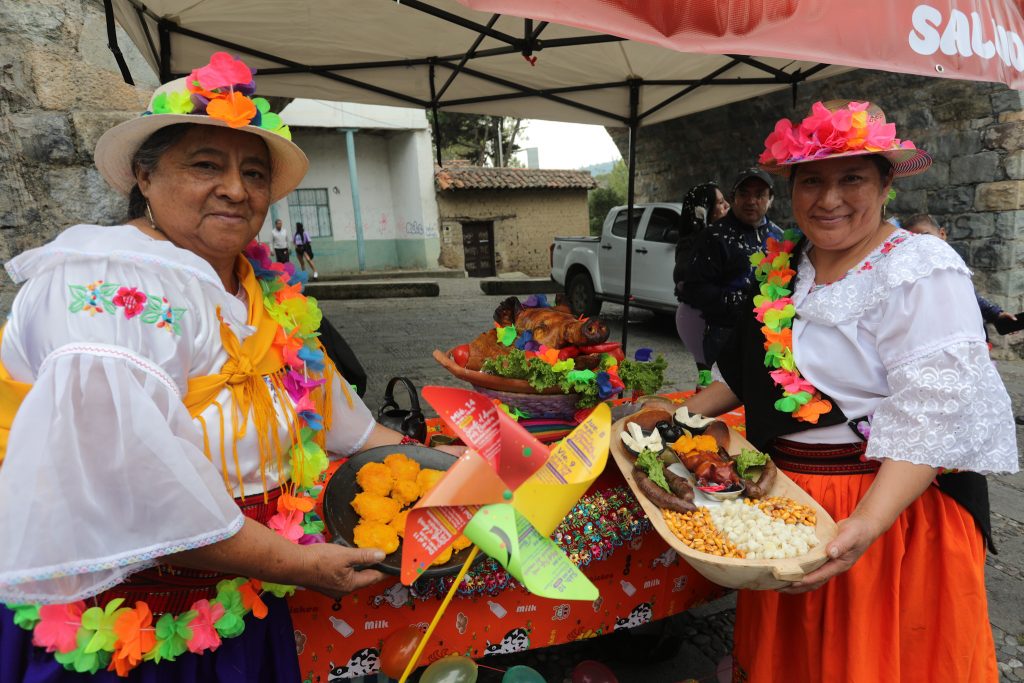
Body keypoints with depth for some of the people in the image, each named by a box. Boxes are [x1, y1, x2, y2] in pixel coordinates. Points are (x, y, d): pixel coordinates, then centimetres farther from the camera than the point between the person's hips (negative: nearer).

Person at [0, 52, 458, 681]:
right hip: (120, 623, -7)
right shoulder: (109, 289, -23)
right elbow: (141, 490, -29)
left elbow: (324, 403, 11)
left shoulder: (268, 290, 2)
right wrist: (300, 564, -20)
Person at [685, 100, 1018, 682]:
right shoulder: (784, 266, 4)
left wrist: (865, 526, -33)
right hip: (783, 496, 6)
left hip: (889, 504, -6)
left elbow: (930, 419, -24)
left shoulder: (921, 271, -16)